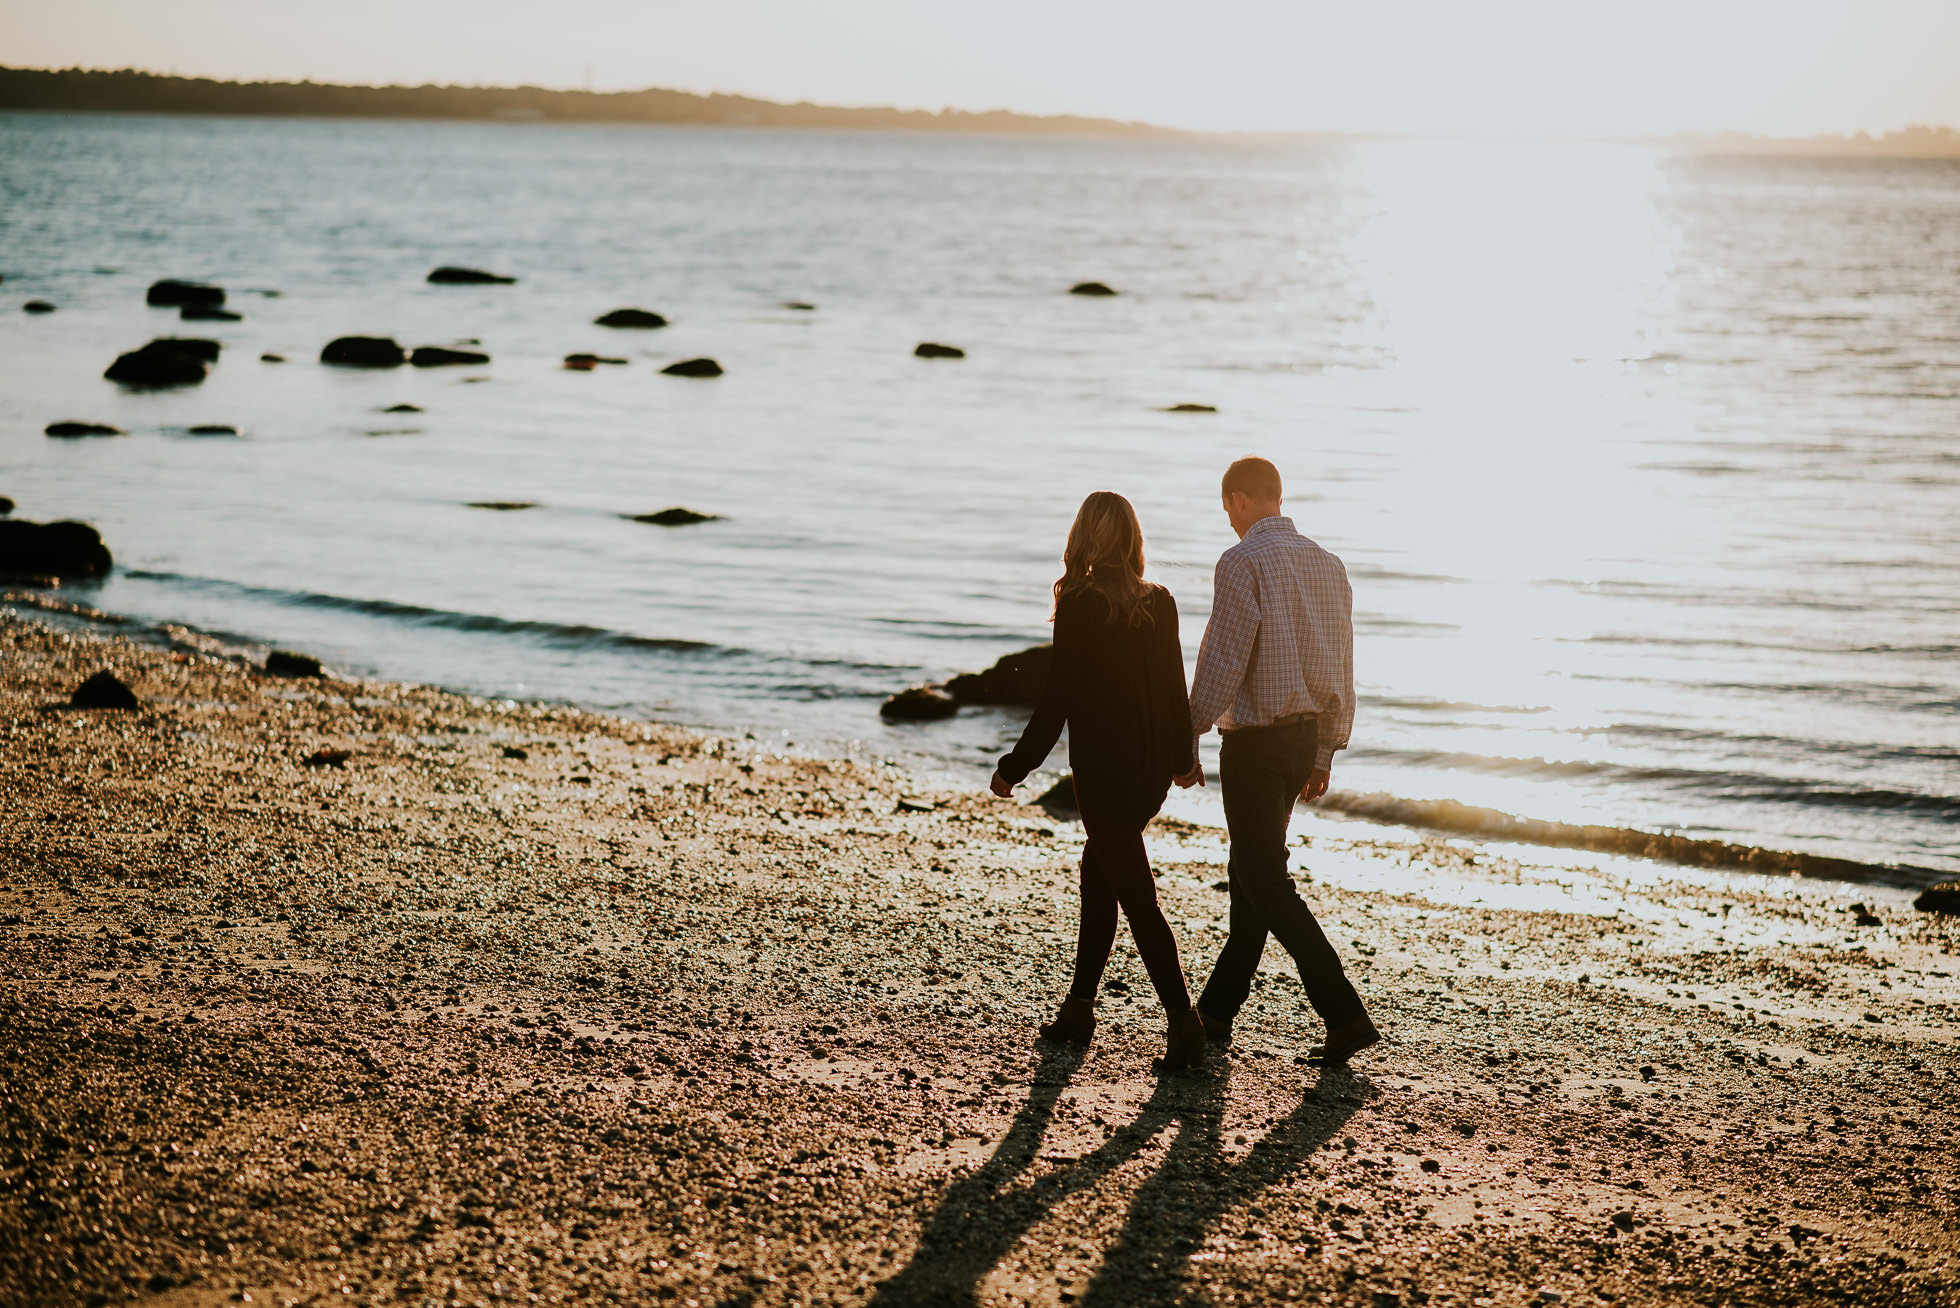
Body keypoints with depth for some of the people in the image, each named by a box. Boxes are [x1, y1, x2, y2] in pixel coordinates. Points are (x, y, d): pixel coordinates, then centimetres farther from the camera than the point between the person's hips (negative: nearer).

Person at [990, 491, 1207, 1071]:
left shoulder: (1080, 606, -15)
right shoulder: (1160, 604, 2)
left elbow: (1059, 700, -15)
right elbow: (1174, 687, 10)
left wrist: (1014, 768, -6)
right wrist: (1182, 756, 24)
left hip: (1104, 771, -6)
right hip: (1151, 770, 6)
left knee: (1138, 899, -3)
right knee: (1097, 877, 20)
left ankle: (1183, 1022, -9)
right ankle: (1079, 1008, 26)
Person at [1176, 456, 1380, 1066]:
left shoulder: (1242, 564, -15)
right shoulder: (1328, 566, 9)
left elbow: (1221, 665, -18)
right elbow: (1342, 670, 13)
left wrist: (1186, 743, -10)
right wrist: (1325, 755, 19)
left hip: (1255, 740, -8)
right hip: (1305, 736, 8)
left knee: (1266, 884, -4)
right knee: (1250, 870, 17)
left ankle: (1345, 1014, -12)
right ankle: (1217, 1010, 24)